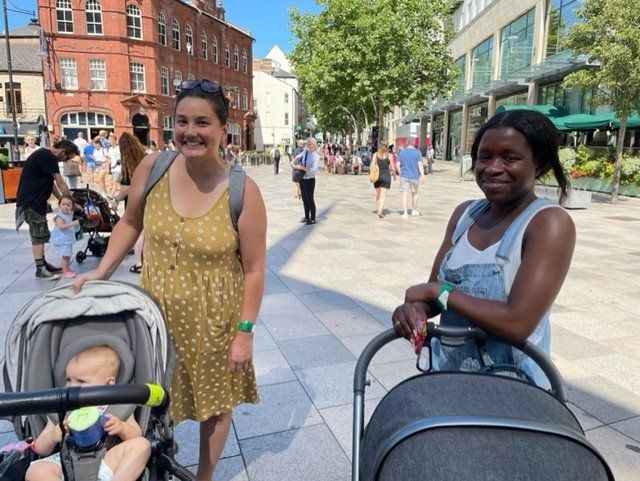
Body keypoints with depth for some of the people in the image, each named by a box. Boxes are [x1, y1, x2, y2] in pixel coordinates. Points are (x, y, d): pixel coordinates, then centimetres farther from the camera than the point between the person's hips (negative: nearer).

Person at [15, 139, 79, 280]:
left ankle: (43, 263, 26)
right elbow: (61, 184, -16)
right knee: (38, 237, -5)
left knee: (40, 235, 16)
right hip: (31, 202, -10)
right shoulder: (48, 156, -18)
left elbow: (50, 183, 16)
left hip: (35, 201, 10)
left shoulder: (45, 155, 15)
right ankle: (40, 270, 1)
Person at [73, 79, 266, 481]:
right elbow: (131, 223, 9)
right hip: (158, 313, 3)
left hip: (213, 321, -2)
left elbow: (254, 269, -13)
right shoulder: (153, 167, -9)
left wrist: (245, 332, -10)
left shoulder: (243, 191, -18)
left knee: (216, 403, 18)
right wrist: (102, 272, 1)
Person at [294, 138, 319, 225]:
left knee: (310, 199, 0)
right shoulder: (305, 151, 2)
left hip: (310, 180, -7)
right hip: (302, 179, 7)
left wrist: (302, 167, -22)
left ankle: (313, 220, 11)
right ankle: (307, 217, 30)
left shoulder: (315, 156, -16)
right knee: (304, 199, 16)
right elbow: (298, 157, 24)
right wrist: (295, 164, 9)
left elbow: (313, 170, -26)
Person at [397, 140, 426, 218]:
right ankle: (414, 211, 29)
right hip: (414, 176, 0)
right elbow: (420, 165, -11)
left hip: (404, 176, 0)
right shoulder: (417, 152, -5)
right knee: (414, 193, 17)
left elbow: (398, 165, 0)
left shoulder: (402, 152, 1)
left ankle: (405, 212, -11)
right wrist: (422, 176, -12)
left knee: (405, 194, 0)